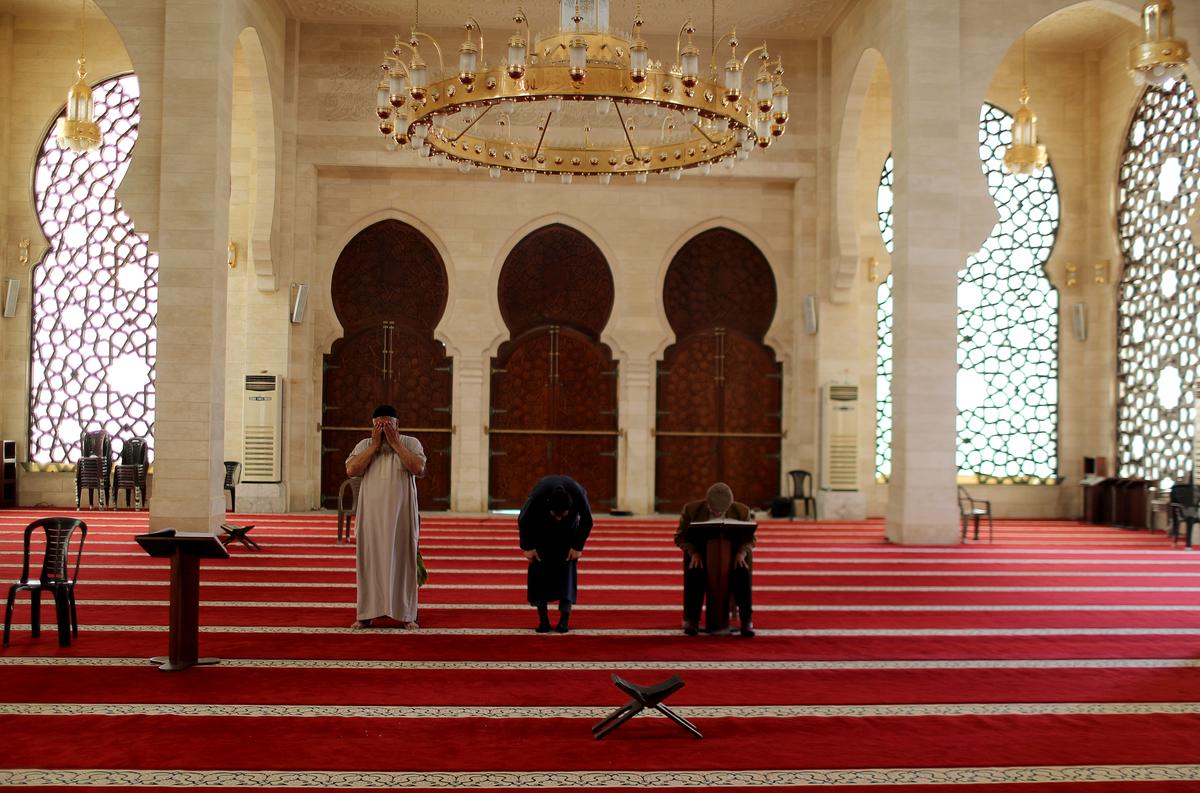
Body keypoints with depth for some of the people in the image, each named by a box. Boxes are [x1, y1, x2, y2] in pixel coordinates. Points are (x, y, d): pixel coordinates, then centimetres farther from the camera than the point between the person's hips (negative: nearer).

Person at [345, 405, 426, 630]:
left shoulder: (411, 443, 1)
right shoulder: (364, 445, 5)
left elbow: (419, 469, -16)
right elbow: (351, 470, -9)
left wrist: (395, 443, -14)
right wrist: (374, 445, -11)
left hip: (401, 514, -1)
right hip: (372, 514, 1)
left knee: (402, 560, 2)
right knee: (370, 560, 2)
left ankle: (406, 614, 8)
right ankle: (367, 614, 8)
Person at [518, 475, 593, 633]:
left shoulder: (578, 495, -38)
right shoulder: (537, 496, -40)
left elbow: (587, 522, -16)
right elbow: (523, 521, -18)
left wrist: (578, 546, -14)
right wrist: (527, 547, -14)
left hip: (568, 530, 0)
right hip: (541, 529, 0)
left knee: (567, 567, -11)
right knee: (539, 567, -9)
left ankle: (565, 619, -11)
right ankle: (543, 619, -3)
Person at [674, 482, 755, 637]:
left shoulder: (741, 511, -10)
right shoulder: (692, 509, -12)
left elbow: (749, 538, -1)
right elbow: (681, 537, -6)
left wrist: (741, 553, -22)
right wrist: (694, 553, -24)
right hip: (700, 555, 0)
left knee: (742, 573, -30)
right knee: (694, 573, -32)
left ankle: (746, 621, -24)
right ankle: (691, 621, -25)